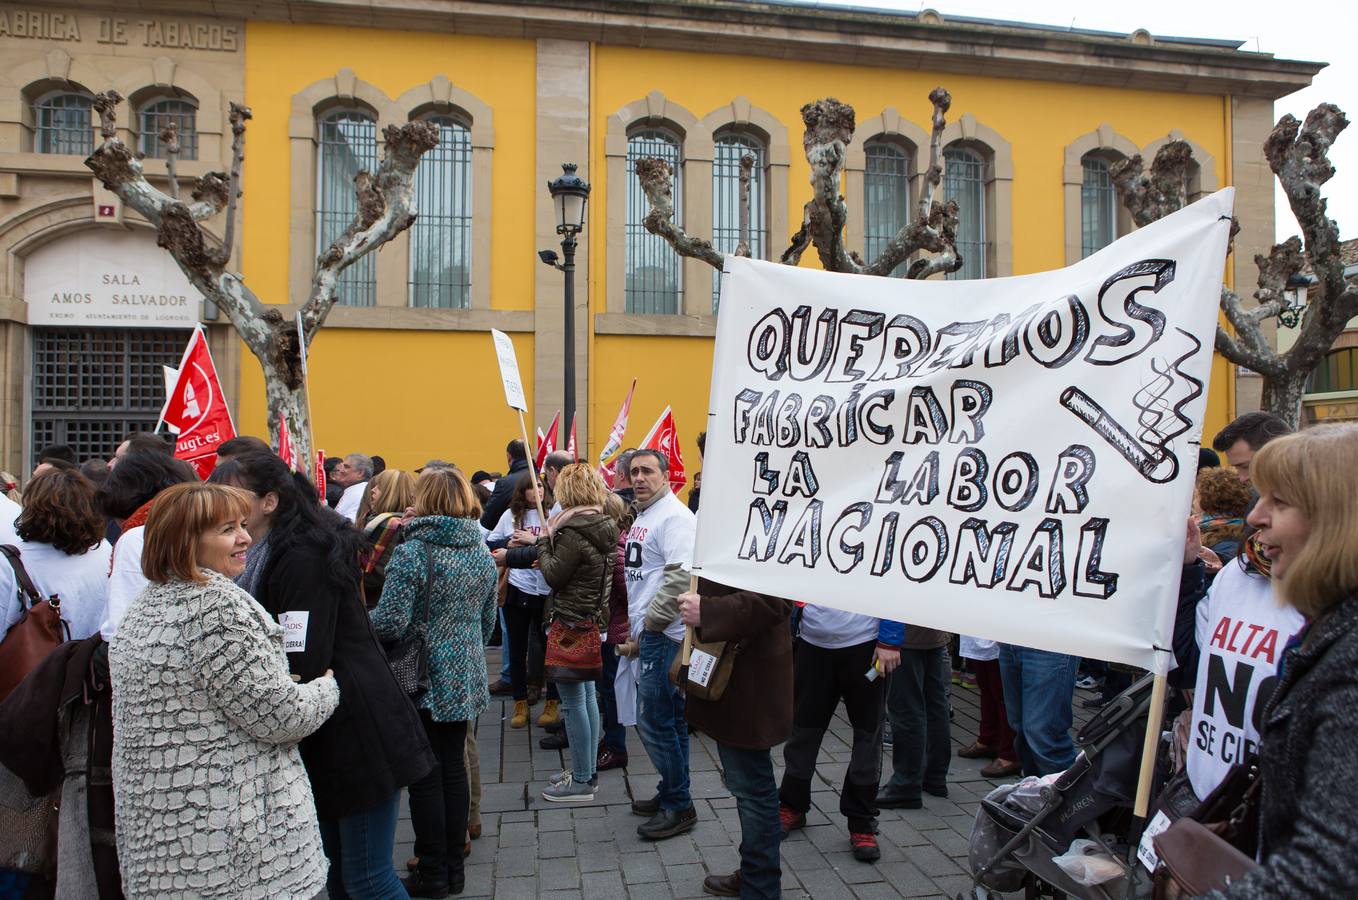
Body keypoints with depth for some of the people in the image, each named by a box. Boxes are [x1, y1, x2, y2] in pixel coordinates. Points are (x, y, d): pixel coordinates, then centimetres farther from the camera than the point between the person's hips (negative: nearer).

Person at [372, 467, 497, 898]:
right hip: (465, 677, 6)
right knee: (454, 769, 13)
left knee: (425, 776, 5)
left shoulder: (412, 552, -16)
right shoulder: (481, 551, 4)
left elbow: (390, 623, -20)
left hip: (423, 680, -6)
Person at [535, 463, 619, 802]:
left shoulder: (574, 530, -19)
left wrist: (543, 543, -2)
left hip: (571, 621, -9)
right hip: (593, 620, 9)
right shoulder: (604, 526, 7)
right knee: (587, 696, 16)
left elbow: (554, 574, -15)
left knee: (574, 702, -1)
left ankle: (581, 781, 6)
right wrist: (550, 542, 9)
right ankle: (587, 770, 26)